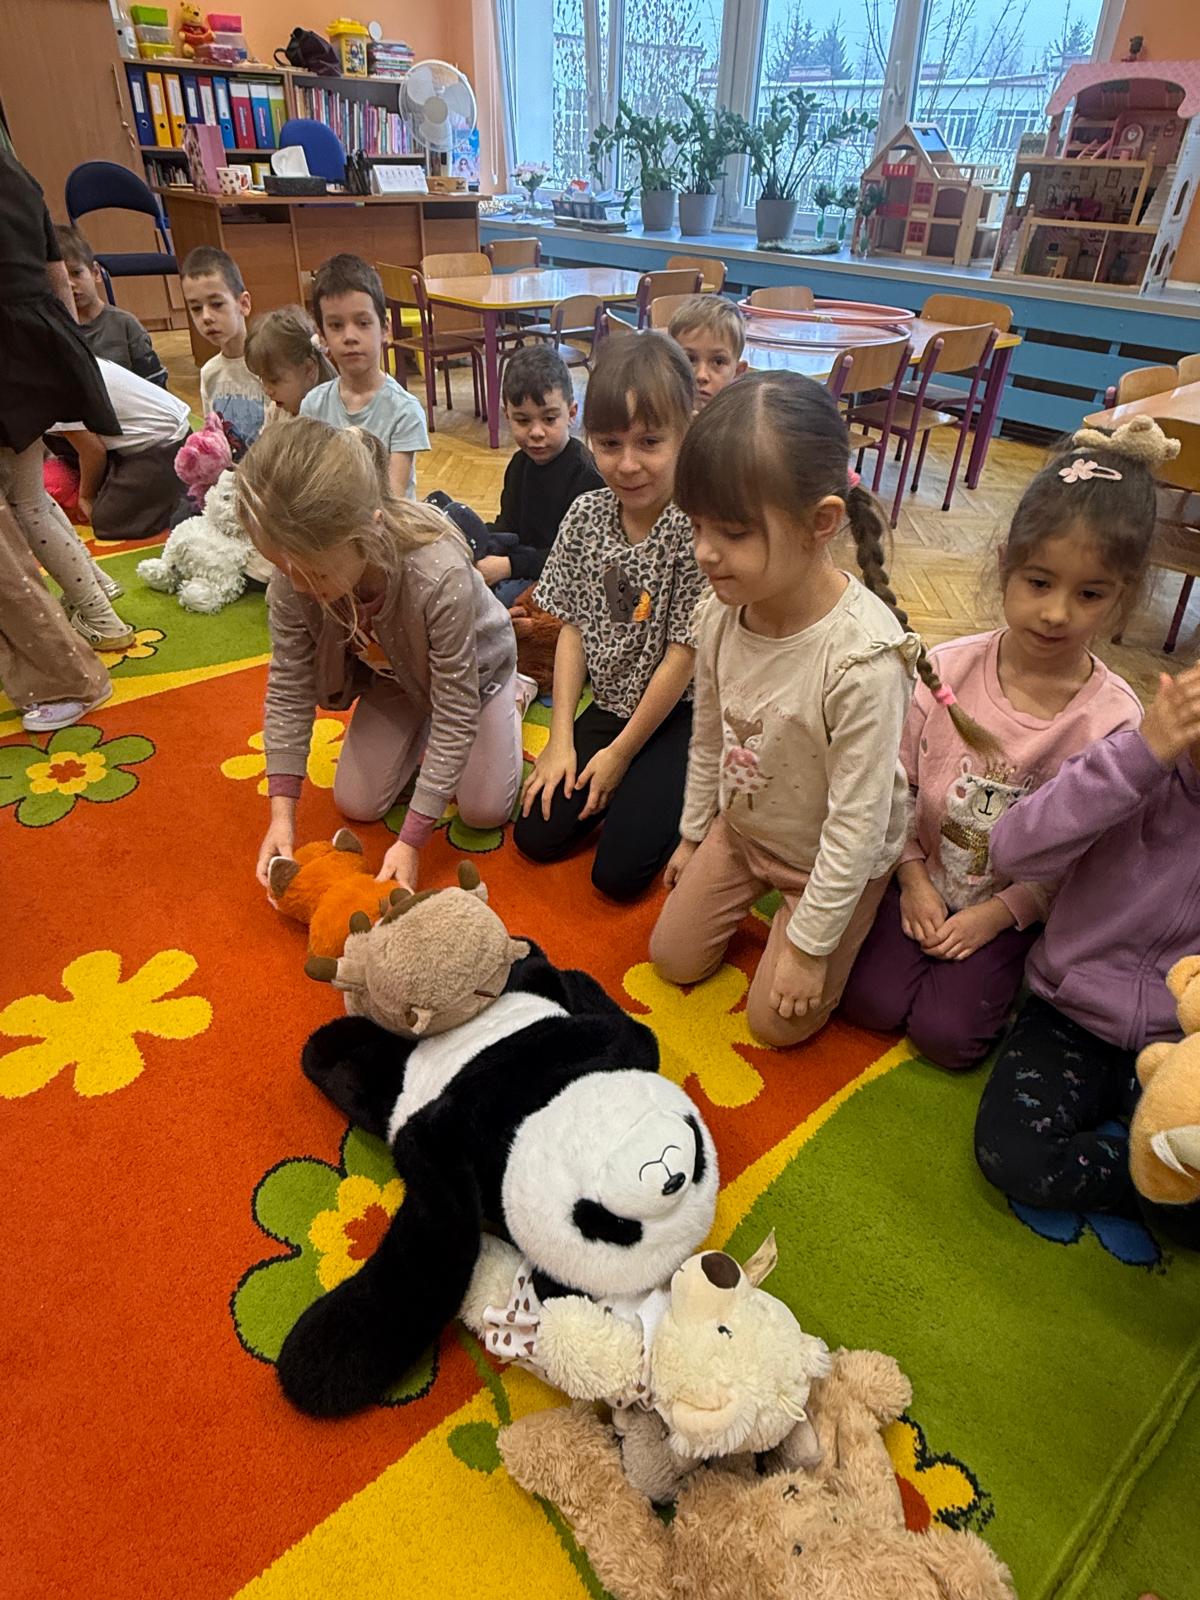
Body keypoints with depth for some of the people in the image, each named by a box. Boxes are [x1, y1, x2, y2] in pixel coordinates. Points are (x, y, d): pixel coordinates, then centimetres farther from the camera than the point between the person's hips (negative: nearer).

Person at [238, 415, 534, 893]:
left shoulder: (441, 577, -45)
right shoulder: (292, 579, -31)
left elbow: (455, 714, -36)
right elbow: (289, 689, -19)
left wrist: (411, 840, -34)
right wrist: (281, 812, -23)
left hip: (473, 667, -3)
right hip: (395, 673, 4)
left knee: (485, 809, -5)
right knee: (356, 804, -1)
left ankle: (513, 695, 19)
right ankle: (419, 728, 25)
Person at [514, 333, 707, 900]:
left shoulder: (695, 528, -21)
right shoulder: (587, 513, -4)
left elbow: (682, 657, -18)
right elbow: (573, 628, 1)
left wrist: (620, 753, -11)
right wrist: (561, 739, -2)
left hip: (677, 716, -5)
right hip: (609, 704, 5)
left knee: (619, 872, -9)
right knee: (535, 835, 3)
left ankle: (666, 793, 16)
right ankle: (629, 787, 22)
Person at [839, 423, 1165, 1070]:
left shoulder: (1113, 719, -18)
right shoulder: (946, 670, -16)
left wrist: (1001, 913, -13)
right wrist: (913, 877, -8)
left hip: (1015, 908, -1)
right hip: (923, 878, 1)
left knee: (947, 1034, -8)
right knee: (869, 1001, -8)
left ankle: (1009, 970, 20)